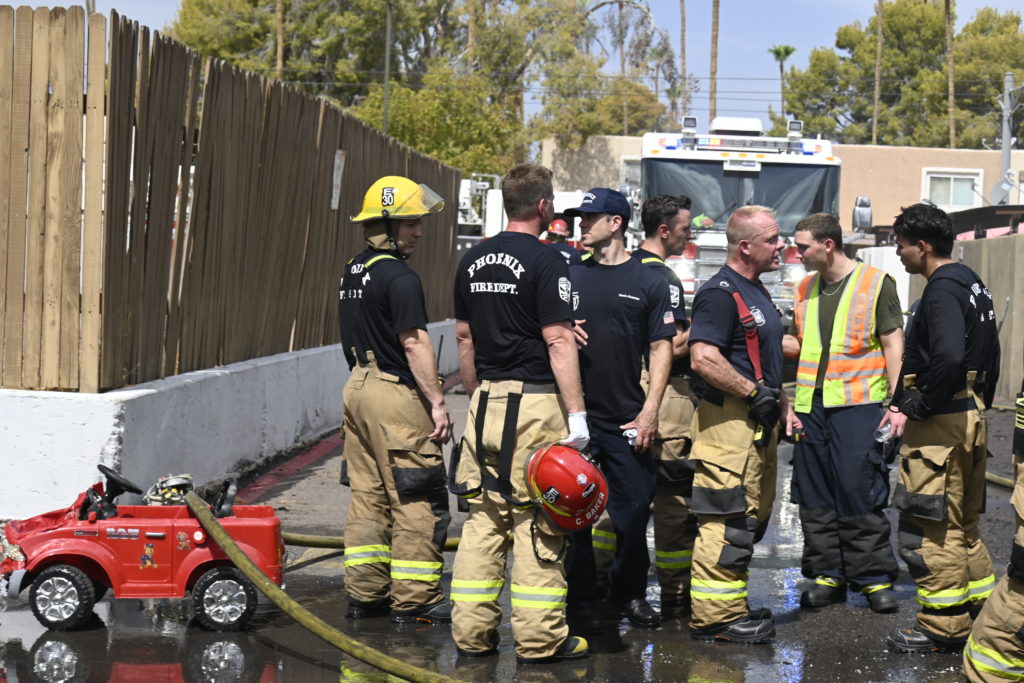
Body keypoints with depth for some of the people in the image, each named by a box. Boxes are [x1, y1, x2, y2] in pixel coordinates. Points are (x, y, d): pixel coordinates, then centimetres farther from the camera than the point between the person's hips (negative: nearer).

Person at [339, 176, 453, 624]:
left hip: (358, 387, 9)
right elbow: (414, 343, -18)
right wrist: (437, 402, -15)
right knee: (418, 501, -3)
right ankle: (414, 600, 0)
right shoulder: (399, 277, -15)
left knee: (368, 496, 12)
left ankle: (364, 594, 16)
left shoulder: (352, 273, 14)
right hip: (396, 393, -9)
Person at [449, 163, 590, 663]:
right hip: (534, 403, -6)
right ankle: (539, 638, 2)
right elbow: (558, 341, -15)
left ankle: (471, 633, 12)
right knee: (536, 522, -1)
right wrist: (576, 415, -14)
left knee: (483, 516, 10)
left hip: (486, 402, 7)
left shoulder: (472, 261, 11)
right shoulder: (544, 261, -10)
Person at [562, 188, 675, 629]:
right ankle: (578, 601, 14)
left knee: (634, 509, 3)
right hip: (574, 415, 2)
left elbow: (661, 348, 2)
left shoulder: (648, 283, 4)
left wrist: (650, 411, -6)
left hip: (627, 419, -1)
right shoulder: (570, 277, 9)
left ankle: (630, 594, 20)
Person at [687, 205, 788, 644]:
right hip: (729, 421, -11)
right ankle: (715, 616, -3)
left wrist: (780, 402, 19)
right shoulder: (720, 293, -15)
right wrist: (755, 392, -19)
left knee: (752, 520, 15)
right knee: (729, 521, -8)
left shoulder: (756, 291, 18)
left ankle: (731, 607, 24)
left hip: (757, 423, 11)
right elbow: (703, 359, -25)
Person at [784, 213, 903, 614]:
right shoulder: (805, 289, 15)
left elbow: (893, 345, -2)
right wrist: (793, 405, 12)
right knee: (815, 495, 5)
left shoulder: (875, 283, -2)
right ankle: (827, 575, 14)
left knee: (859, 491, -8)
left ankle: (875, 578, 1)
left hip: (858, 404, -6)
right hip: (812, 405, 6)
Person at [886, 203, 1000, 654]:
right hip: (970, 419, 10)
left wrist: (918, 407, -21)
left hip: (940, 426, -10)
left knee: (928, 531, -3)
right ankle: (980, 615, 25)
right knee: (963, 527, 18)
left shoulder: (942, 291, -17)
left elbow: (948, 358, -32)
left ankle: (942, 630, 3)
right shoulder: (972, 284, 14)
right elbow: (989, 357, 20)